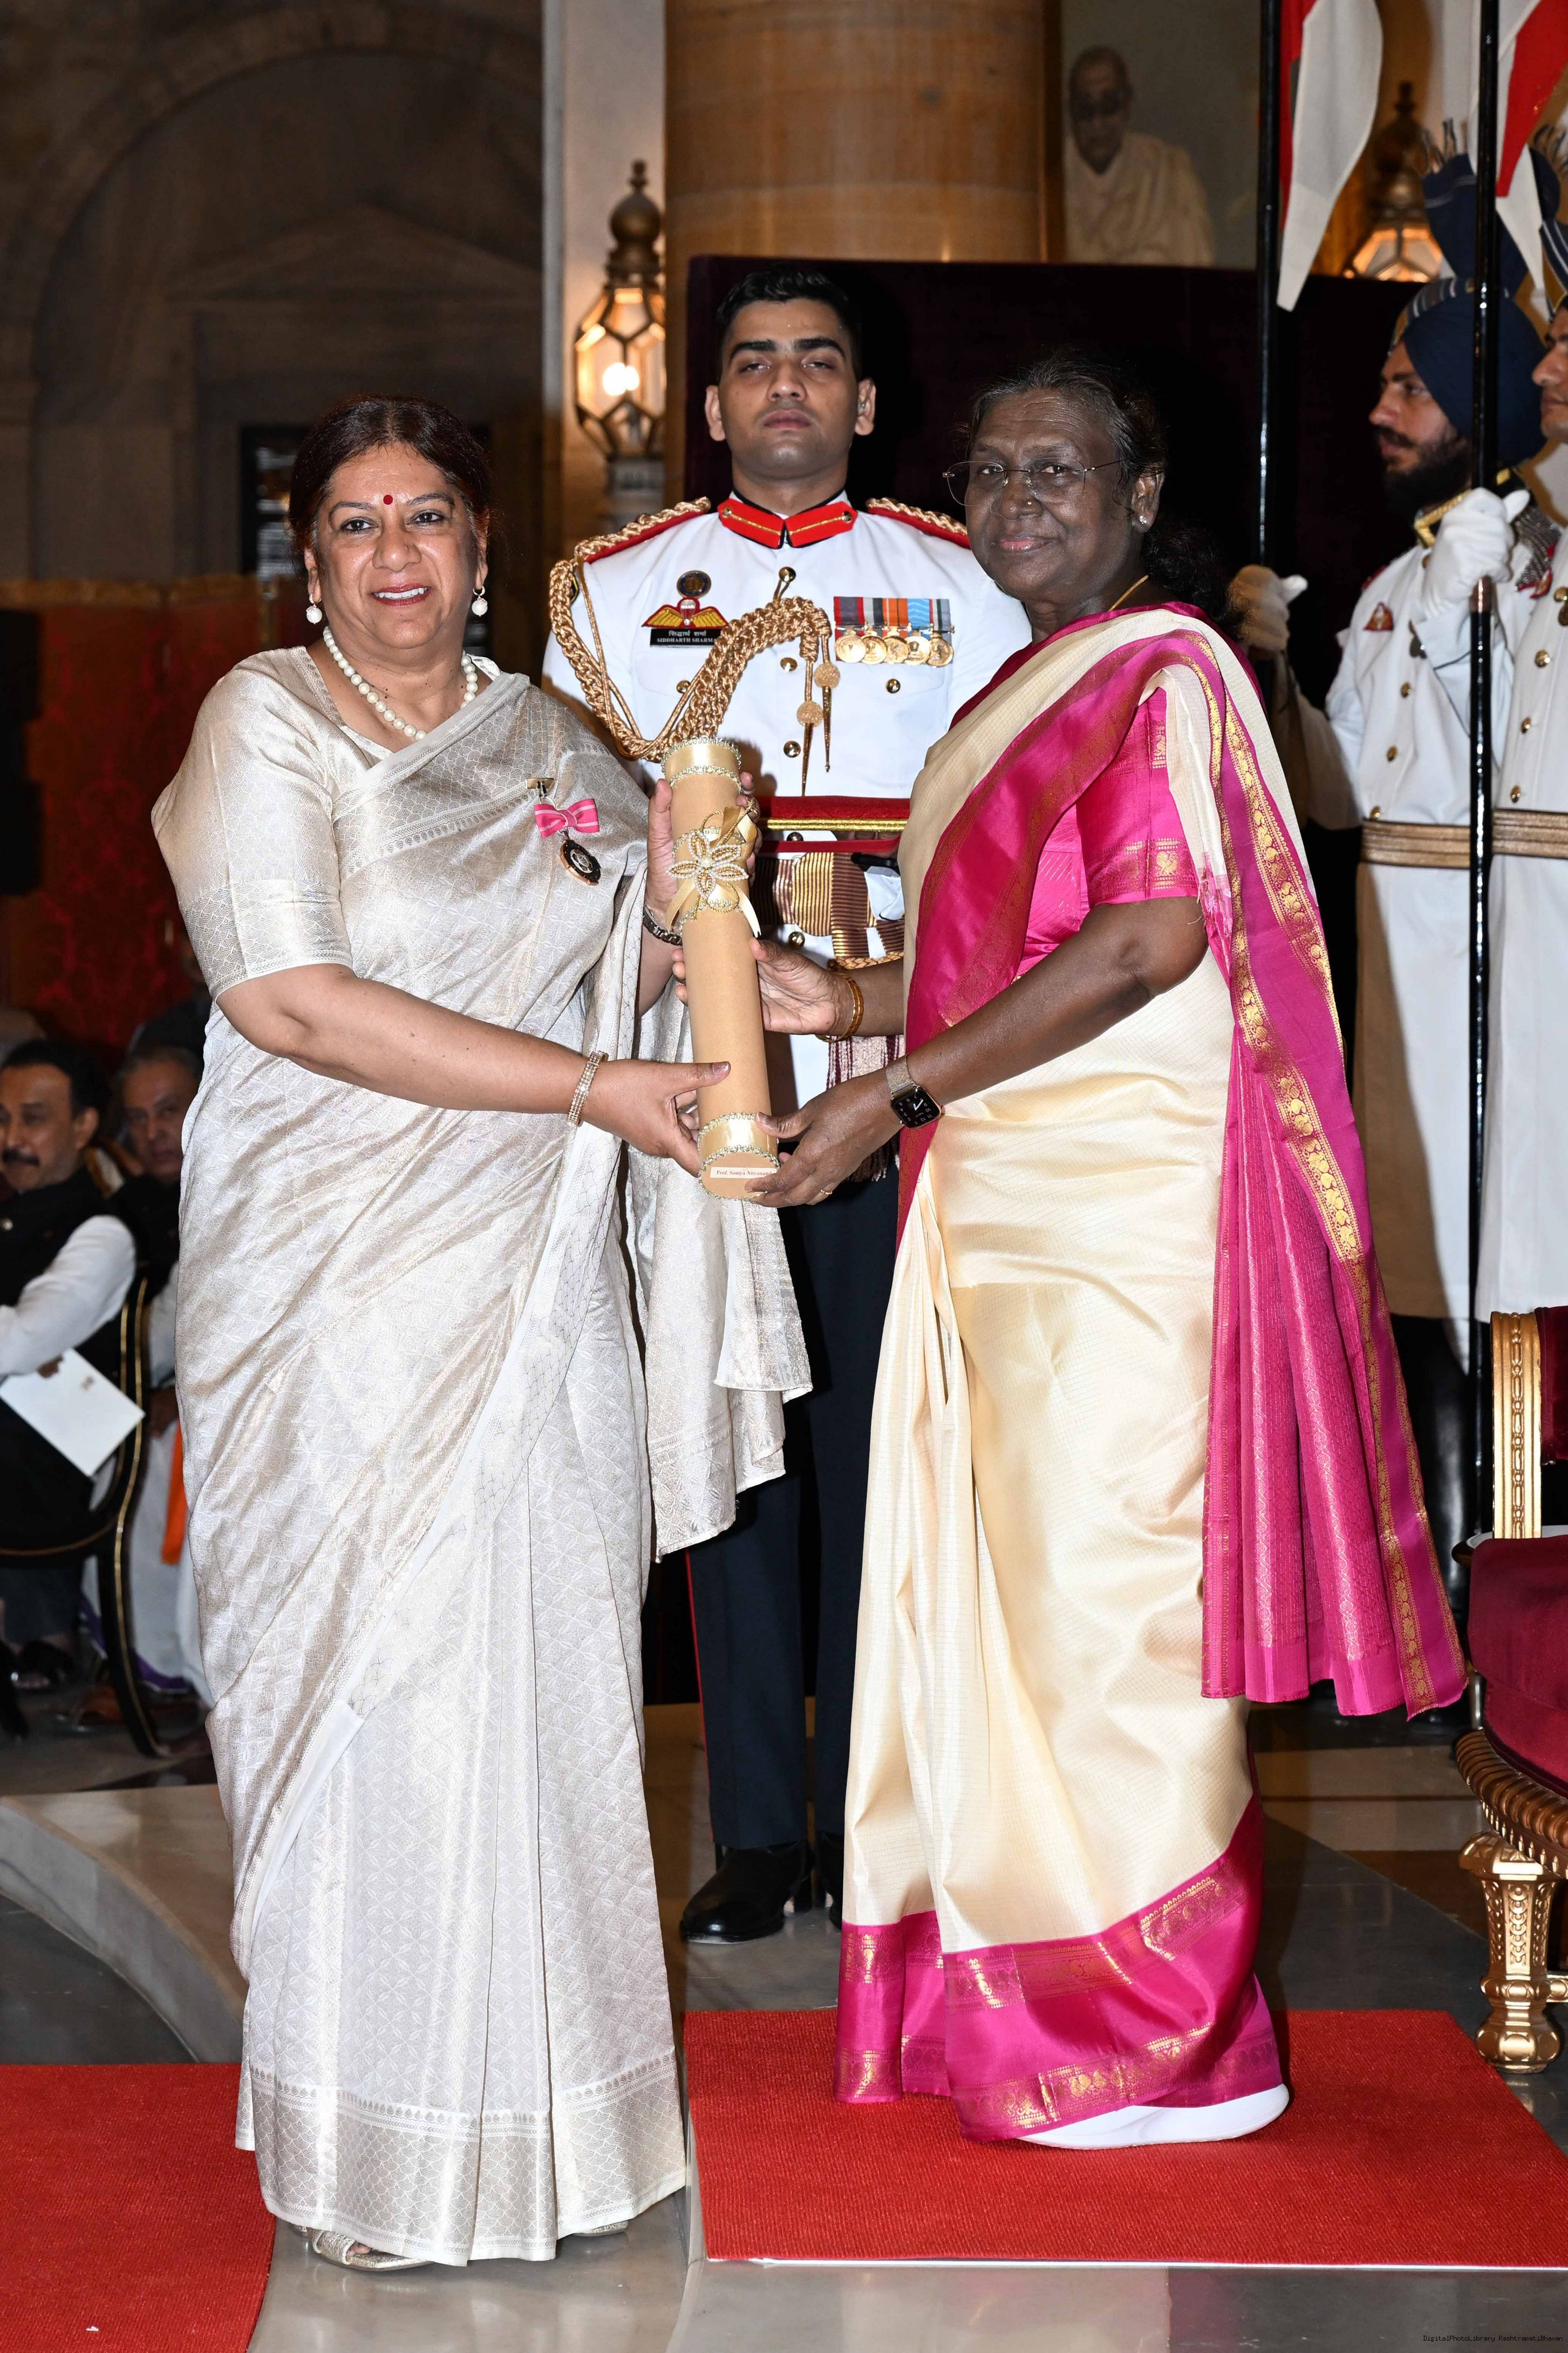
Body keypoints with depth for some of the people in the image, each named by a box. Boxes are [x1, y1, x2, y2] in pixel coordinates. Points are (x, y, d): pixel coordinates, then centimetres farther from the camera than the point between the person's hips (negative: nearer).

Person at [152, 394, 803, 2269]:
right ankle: (369, 2133, 6)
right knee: (364, 1673, -4)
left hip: (533, 1288, 5)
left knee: (540, 1671, 4)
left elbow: (625, 971, 25)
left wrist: (678, 891, 2)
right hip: (338, 1284, -5)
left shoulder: (545, 741, 14)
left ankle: (533, 2090, 15)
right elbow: (291, 1000, -15)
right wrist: (593, 1089, -17)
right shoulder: (265, 721, -2)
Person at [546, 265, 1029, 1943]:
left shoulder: (955, 583, 11)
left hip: (892, 1072, 0)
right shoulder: (619, 589, 13)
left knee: (879, 1432, 0)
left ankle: (866, 1820, 8)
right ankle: (754, 1832, 5)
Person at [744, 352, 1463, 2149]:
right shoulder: (1031, 689, 19)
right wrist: (842, 998, 9)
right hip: (1003, 1219, 9)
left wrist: (897, 1092, -20)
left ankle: (1170, 2041, 6)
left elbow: (1149, 940, -20)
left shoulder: (1165, 674, -10)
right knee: (1005, 1592, 11)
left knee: (1099, 1598, -4)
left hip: (1118, 1213, -9)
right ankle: (1009, 1996, 20)